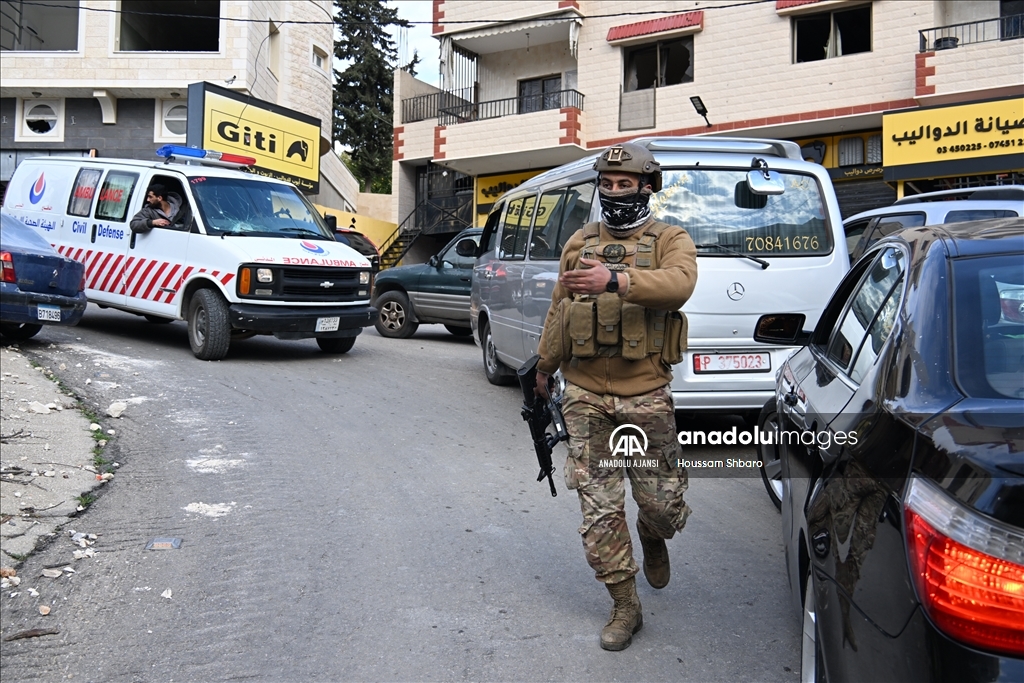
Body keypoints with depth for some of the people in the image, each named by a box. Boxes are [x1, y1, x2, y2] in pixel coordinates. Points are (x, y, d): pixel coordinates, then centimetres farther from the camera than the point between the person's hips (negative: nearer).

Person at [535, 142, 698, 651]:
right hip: (585, 396, 3)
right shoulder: (580, 242, 10)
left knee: (662, 501, 5)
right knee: (599, 508, 2)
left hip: (646, 397, -2)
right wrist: (543, 368, 25)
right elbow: (558, 310, 19)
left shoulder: (670, 240, -2)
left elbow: (678, 283, -26)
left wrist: (615, 279, -41)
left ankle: (652, 539, 42)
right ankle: (625, 606, 17)